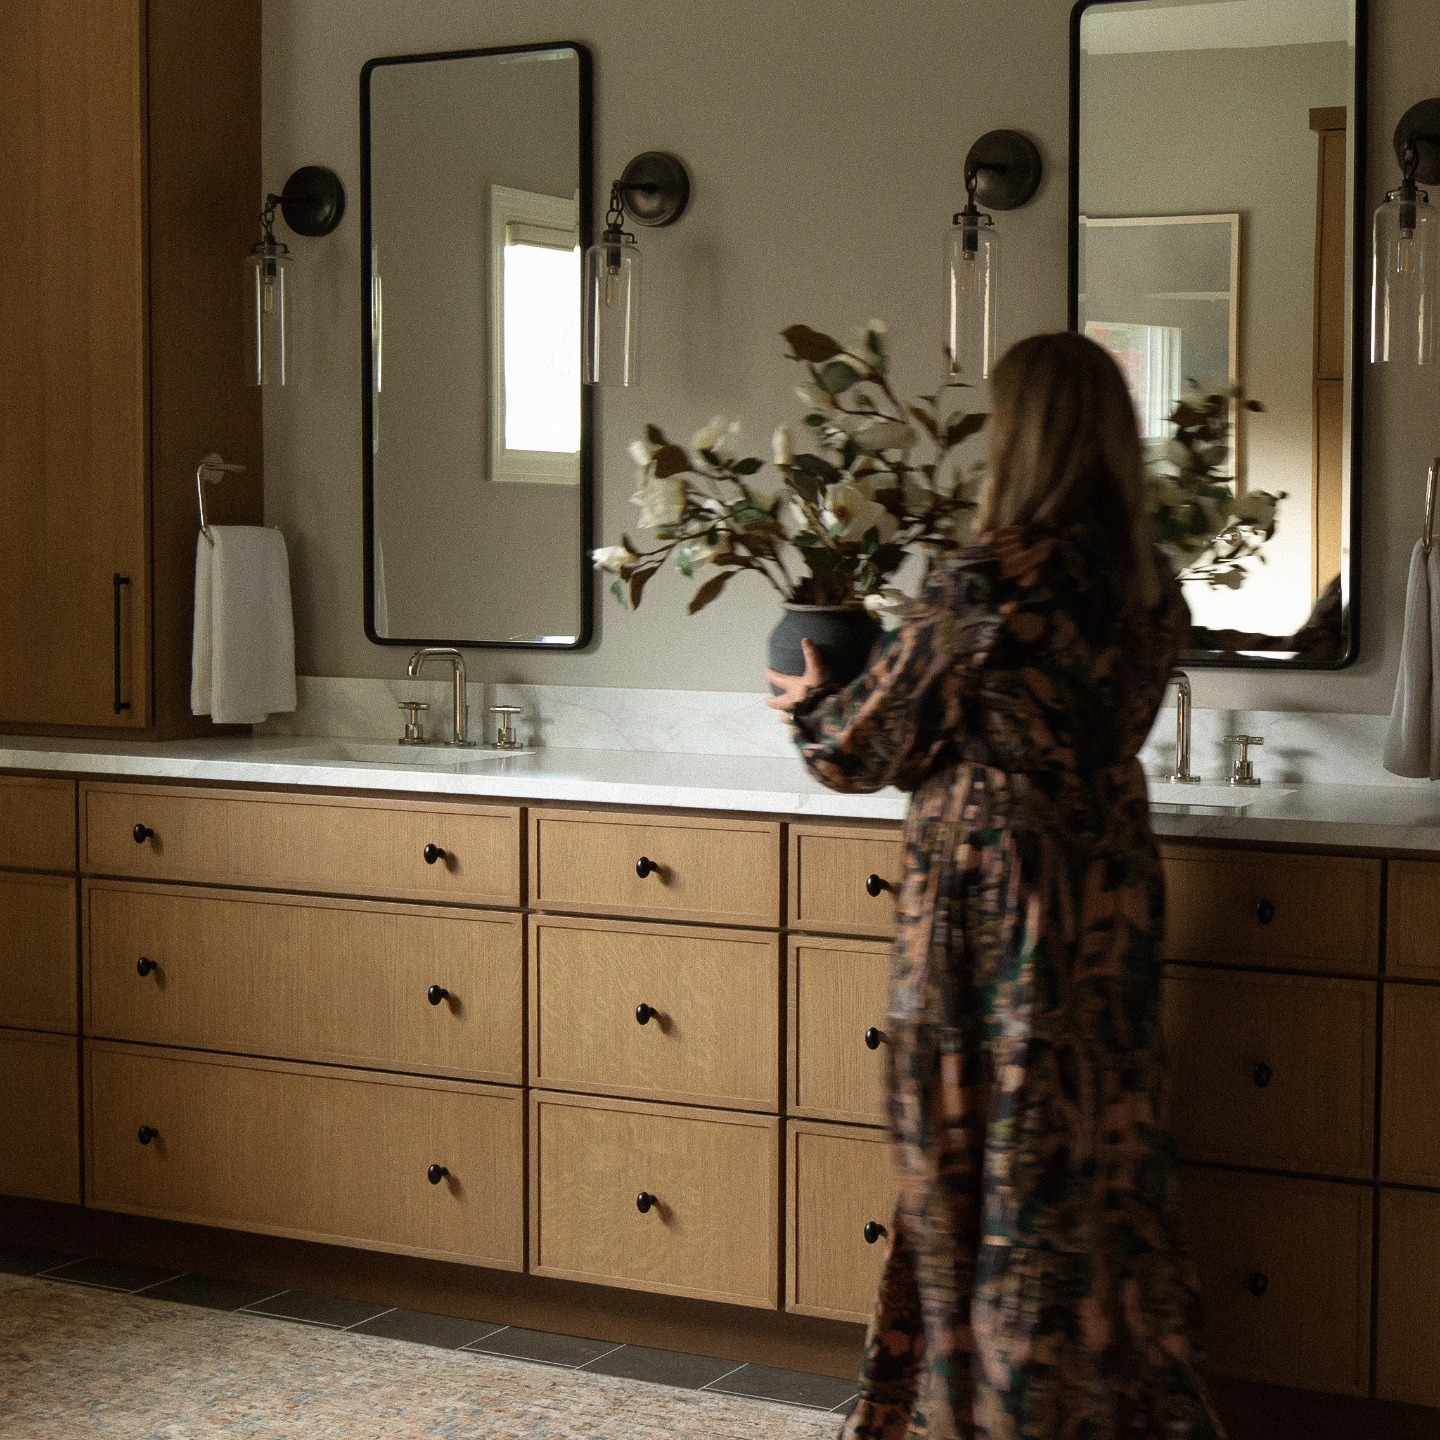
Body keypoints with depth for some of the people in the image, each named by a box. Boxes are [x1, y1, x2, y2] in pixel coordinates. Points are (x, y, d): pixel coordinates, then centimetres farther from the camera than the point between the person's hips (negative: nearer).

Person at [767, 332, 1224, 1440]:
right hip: (1111, 881, 7)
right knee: (1103, 1143, 15)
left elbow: (871, 742, -7)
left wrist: (809, 709, 16)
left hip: (993, 882, -7)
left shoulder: (988, 581, -18)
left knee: (991, 1151, 5)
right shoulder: (1153, 588, 3)